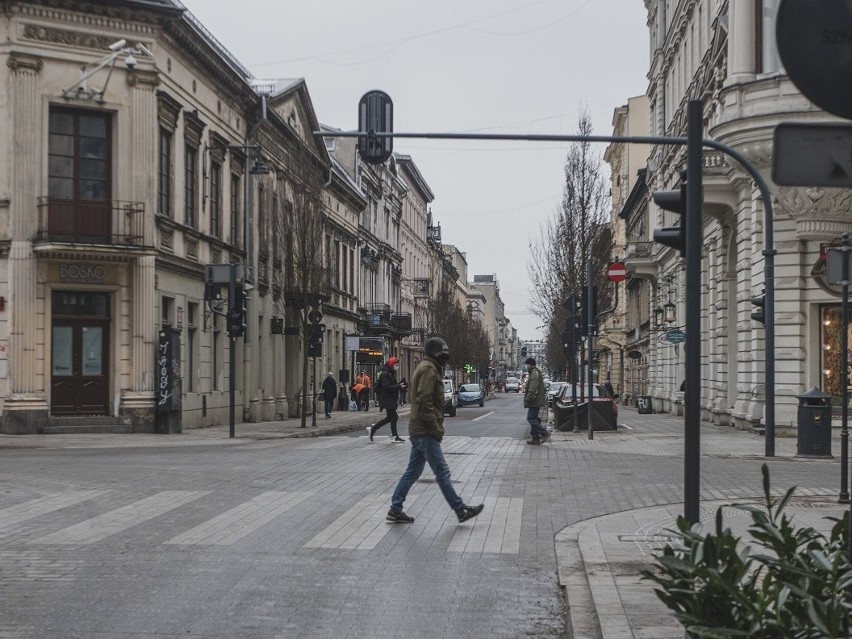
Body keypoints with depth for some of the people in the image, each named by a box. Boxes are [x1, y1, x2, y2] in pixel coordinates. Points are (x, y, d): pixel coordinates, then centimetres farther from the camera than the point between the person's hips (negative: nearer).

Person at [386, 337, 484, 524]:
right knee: (442, 472, -4)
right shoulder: (429, 369, -13)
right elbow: (424, 401, -22)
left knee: (413, 471, 12)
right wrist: (436, 428, -20)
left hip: (418, 431, 10)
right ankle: (461, 511, 1)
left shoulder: (428, 368, 19)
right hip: (425, 431, -10)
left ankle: (395, 510, 14)